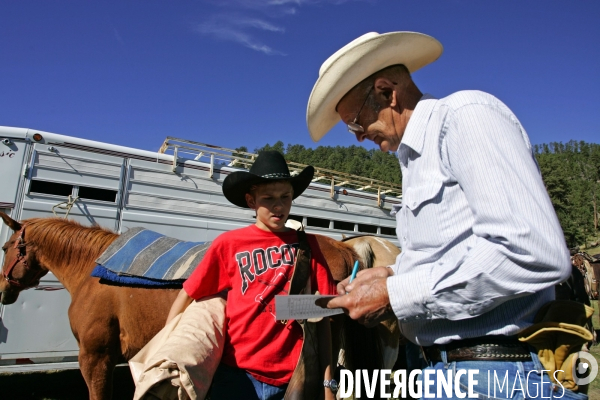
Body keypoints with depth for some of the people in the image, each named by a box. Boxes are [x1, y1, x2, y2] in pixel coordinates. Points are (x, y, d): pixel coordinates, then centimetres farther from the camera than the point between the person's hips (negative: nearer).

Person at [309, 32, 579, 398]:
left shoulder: (466, 113, -12)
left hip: (498, 368, -8)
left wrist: (395, 295, -19)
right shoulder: (419, 157, 15)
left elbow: (534, 253, -23)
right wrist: (393, 275, 4)